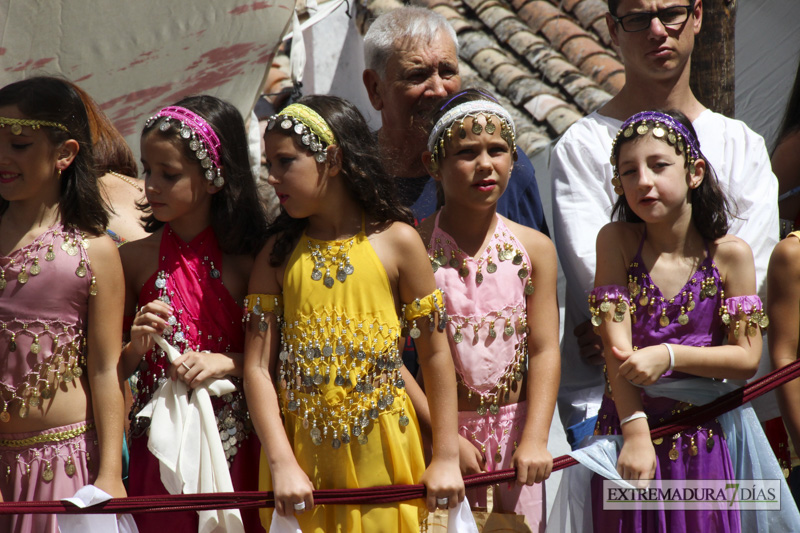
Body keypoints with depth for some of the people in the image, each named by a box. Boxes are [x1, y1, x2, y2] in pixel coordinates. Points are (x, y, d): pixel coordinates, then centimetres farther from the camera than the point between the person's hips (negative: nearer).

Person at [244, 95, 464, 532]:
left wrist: (446, 459, -3)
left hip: (380, 452, -2)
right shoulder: (278, 253, 4)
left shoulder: (396, 241, -3)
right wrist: (282, 465, -11)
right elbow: (258, 367, -1)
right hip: (301, 452, 2)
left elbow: (435, 353, -1)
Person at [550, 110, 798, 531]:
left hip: (703, 442, 0)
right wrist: (636, 431, -18)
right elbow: (616, 342, -11)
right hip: (628, 434, 0)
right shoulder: (616, 241, -4)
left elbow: (747, 357, -5)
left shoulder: (730, 254, -4)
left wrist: (669, 356, -18)